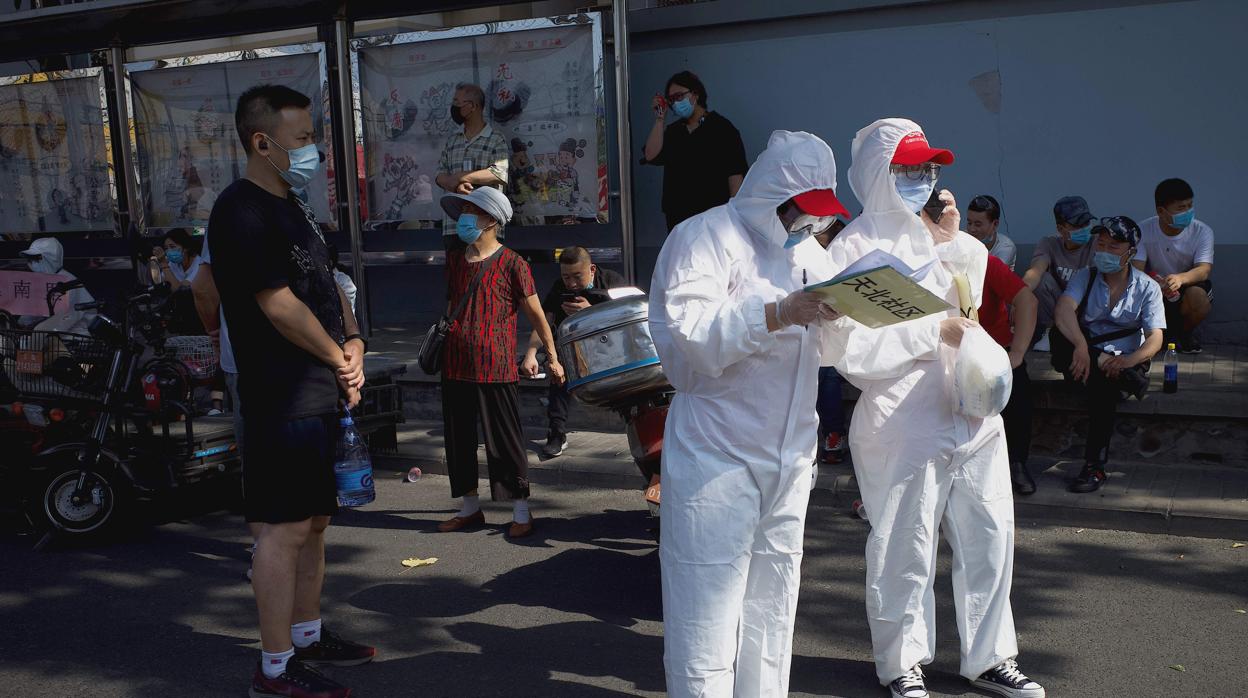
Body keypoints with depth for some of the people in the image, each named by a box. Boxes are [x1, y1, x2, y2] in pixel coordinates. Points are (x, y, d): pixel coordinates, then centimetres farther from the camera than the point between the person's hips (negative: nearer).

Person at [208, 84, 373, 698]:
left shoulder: (291, 204, 16)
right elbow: (280, 306, -20)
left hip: (323, 392, 10)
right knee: (285, 529, -3)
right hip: (283, 398, -10)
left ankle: (307, 635, 31)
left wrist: (354, 343, 2)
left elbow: (328, 284, 19)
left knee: (314, 521, 17)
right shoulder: (242, 211, -15)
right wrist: (339, 359, -9)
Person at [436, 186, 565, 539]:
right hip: (455, 368, 6)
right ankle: (470, 507, 27)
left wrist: (553, 358, 0)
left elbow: (536, 314, -3)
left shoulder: (511, 264, -8)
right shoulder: (455, 259, 10)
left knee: (505, 442, 0)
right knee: (458, 440, 12)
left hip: (496, 371, -6)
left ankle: (521, 512, 13)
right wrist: (440, 339, 22)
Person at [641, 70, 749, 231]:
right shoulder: (673, 131, 16)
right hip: (678, 216, 5)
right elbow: (651, 156, 0)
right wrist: (660, 119, 1)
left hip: (714, 214, -5)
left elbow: (735, 173, -7)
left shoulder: (721, 127, -2)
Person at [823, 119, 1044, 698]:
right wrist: (935, 332, -15)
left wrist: (953, 245, 5)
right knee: (905, 551, 4)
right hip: (902, 427, -7)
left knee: (990, 539, 13)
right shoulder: (853, 249, -10)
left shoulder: (931, 232, 11)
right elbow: (853, 352, -17)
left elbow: (969, 307, 20)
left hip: (970, 412, 7)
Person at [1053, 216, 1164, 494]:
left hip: (1126, 361, -1)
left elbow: (1155, 338, -7)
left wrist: (1128, 360, -30)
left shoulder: (1147, 288, 4)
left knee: (1103, 384, -34)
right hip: (1087, 355, 1)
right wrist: (1081, 345, -37)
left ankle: (1095, 467, -28)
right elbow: (1064, 310, -17)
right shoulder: (1085, 277, 5)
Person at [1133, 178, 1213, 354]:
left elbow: (1205, 269, -27)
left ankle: (1186, 333, -1)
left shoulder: (1202, 231, -14)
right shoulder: (1143, 230, -13)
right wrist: (1155, 282, -45)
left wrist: (1180, 278, -51)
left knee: (1196, 296, -36)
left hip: (1189, 287, -1)